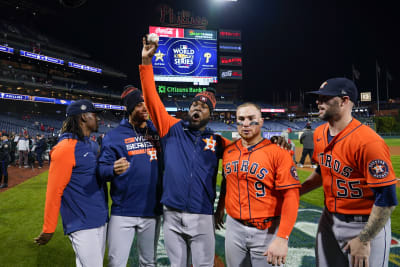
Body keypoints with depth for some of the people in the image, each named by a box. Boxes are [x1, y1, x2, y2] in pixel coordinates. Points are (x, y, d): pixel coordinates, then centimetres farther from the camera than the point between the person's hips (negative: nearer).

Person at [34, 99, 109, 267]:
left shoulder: (93, 145, 12)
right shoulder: (66, 147, -14)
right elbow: (54, 190, -15)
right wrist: (48, 230, -12)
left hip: (101, 220, 9)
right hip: (82, 224, -9)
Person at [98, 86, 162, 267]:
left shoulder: (157, 131, 6)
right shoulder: (114, 135, -2)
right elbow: (102, 168, -9)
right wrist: (113, 170, -29)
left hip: (152, 211, 3)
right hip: (123, 212, -3)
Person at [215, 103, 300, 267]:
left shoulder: (277, 153, -13)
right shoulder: (228, 151, 3)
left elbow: (291, 196, -18)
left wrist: (282, 238, -24)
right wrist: (220, 209, 23)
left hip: (267, 231, -4)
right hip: (234, 227, 5)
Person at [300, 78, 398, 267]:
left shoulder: (368, 142, -26)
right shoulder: (319, 134, 0)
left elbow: (387, 199, -24)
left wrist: (364, 240, -19)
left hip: (368, 226, -7)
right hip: (329, 220, 7)